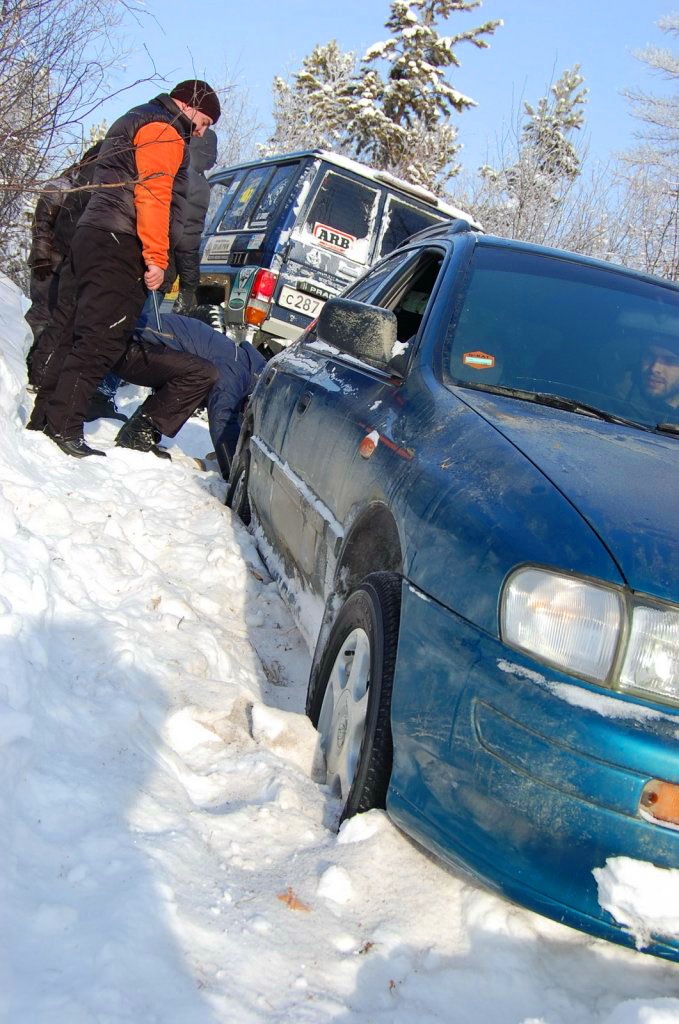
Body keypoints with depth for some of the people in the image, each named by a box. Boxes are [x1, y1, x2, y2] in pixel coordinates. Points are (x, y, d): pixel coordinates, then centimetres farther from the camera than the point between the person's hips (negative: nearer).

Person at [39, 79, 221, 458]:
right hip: (120, 245, -11)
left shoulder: (134, 123, 31)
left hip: (97, 239, 11)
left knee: (95, 336, 11)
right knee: (103, 339, -15)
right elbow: (152, 195, -16)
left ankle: (52, 420, 12)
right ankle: (64, 425, -19)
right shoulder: (163, 131, -3)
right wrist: (156, 257, -21)